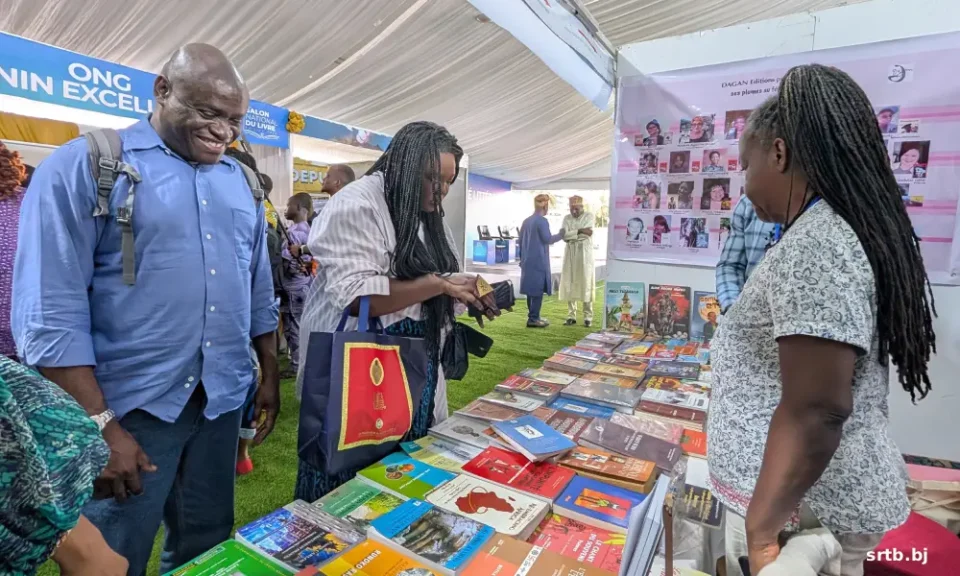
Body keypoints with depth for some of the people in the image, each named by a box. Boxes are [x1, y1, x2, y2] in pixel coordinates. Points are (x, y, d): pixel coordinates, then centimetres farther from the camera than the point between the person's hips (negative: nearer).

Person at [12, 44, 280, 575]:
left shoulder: (240, 181, 8)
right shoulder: (80, 167, -7)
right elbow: (49, 315, -12)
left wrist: (269, 374, 11)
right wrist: (101, 427, -15)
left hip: (223, 401, 5)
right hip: (129, 406, -4)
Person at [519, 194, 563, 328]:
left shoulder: (526, 221, 13)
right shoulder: (542, 221, -12)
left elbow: (521, 241, 16)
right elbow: (547, 239, -12)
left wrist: (522, 257, 23)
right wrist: (560, 235, 4)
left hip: (528, 260, 8)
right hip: (539, 260, -8)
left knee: (531, 289, 13)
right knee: (538, 289, -4)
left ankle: (532, 316, 20)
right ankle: (533, 319, -3)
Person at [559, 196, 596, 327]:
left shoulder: (589, 216, 0)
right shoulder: (566, 218, 9)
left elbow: (586, 235, -14)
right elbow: (564, 235, -7)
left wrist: (571, 235, -10)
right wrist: (579, 231, -16)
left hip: (585, 254, -3)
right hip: (570, 254, 3)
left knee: (586, 284, -3)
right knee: (569, 284, 1)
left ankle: (588, 316, 4)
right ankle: (571, 315, 8)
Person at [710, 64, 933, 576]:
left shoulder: (814, 245, -24)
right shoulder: (843, 231, 8)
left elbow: (816, 411, -28)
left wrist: (761, 530, -22)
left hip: (803, 507, -9)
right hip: (829, 492, 9)